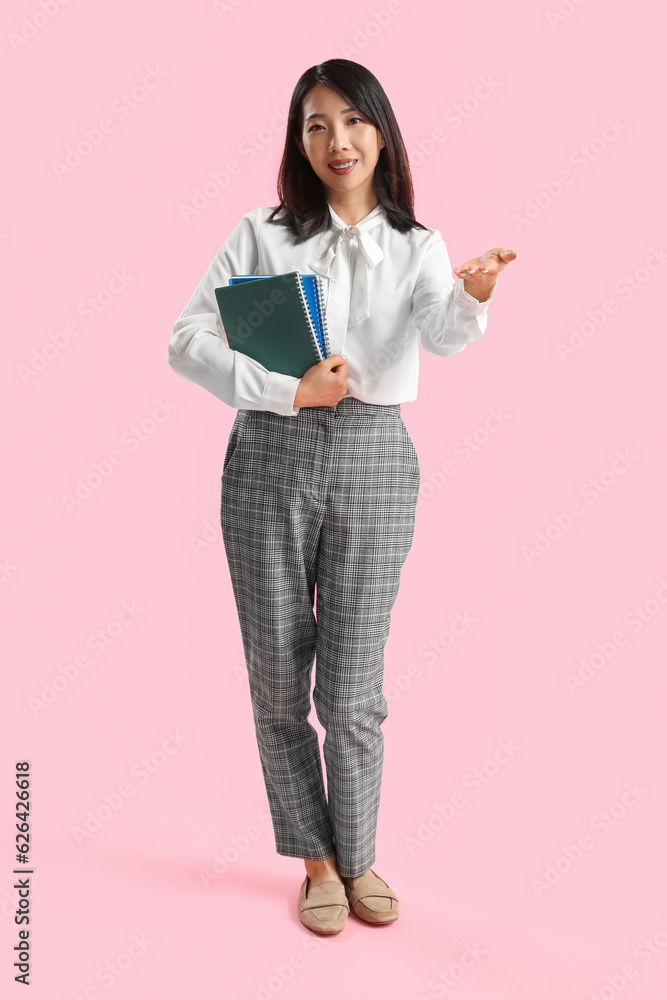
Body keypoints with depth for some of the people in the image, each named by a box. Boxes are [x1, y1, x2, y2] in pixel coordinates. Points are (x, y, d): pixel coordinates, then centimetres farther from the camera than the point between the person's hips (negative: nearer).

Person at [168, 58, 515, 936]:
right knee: (278, 676, 7)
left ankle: (358, 859, 27)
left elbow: (445, 338, -14)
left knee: (353, 686, 3)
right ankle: (318, 860, 27)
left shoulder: (416, 248, 7)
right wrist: (288, 391, -15)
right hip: (270, 457, 0)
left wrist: (473, 296, -37)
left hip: (373, 459, 0)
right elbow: (187, 340, -4)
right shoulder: (263, 236, 5)